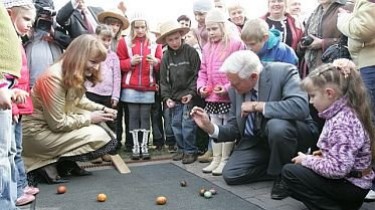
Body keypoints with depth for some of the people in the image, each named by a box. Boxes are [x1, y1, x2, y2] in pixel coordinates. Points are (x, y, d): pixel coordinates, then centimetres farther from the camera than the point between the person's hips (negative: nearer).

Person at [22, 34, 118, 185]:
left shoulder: (75, 75, 0)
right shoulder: (54, 78, -26)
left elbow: (79, 100, 17)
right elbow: (58, 124, -24)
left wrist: (102, 109, 1)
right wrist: (89, 118, -13)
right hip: (37, 132, -9)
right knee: (100, 138, -15)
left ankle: (67, 164, 7)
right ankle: (48, 165, -6)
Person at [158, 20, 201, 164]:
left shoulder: (191, 52, -7)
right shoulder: (166, 57, 5)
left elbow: (197, 75, -7)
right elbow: (164, 80, 7)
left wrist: (192, 92, -13)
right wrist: (166, 97, -1)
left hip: (189, 96, -5)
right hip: (175, 97, 5)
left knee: (187, 125, -5)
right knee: (176, 125, 10)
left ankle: (190, 151, 10)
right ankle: (181, 149, 25)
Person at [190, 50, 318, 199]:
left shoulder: (284, 72, -22)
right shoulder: (235, 89, -7)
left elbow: (300, 106, -38)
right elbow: (235, 129, 0)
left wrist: (257, 106, -33)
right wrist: (209, 127, -18)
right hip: (256, 140, 5)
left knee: (276, 127, -37)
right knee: (230, 174, -11)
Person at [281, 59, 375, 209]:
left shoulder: (342, 122, -26)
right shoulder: (345, 113, 3)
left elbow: (338, 168, -30)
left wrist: (307, 160, -18)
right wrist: (325, 153, 4)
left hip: (351, 185, -10)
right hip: (351, 180, 10)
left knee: (289, 172, -11)